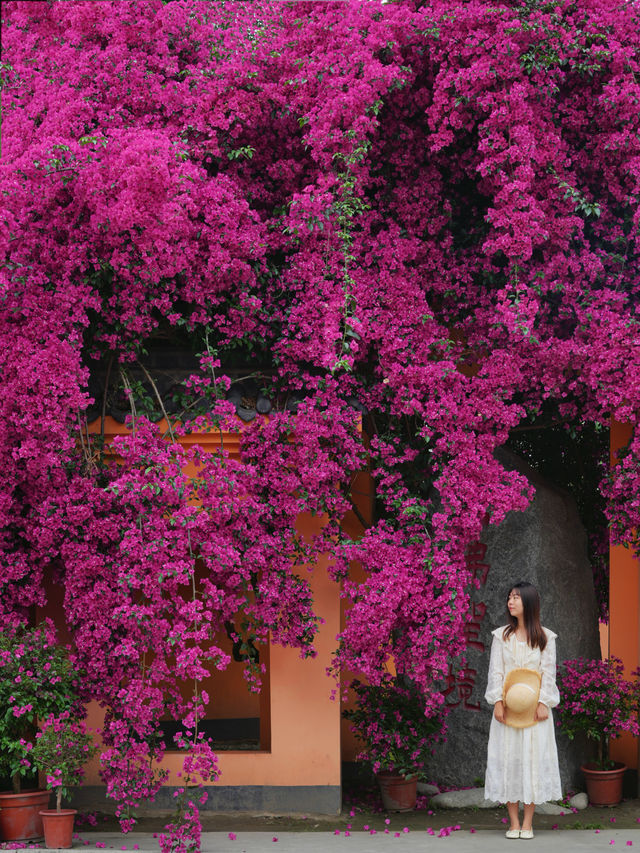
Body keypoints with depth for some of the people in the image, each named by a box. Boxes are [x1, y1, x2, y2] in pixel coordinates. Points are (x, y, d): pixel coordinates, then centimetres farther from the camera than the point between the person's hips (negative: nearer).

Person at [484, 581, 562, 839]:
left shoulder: (545, 638, 2)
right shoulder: (501, 636, 6)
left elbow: (549, 672, 0)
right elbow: (495, 670, 2)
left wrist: (543, 703, -10)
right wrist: (498, 701, -8)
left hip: (534, 708, -1)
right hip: (508, 707, 1)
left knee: (533, 758, -2)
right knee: (507, 759, -1)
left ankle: (527, 822, 4)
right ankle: (513, 822, 5)